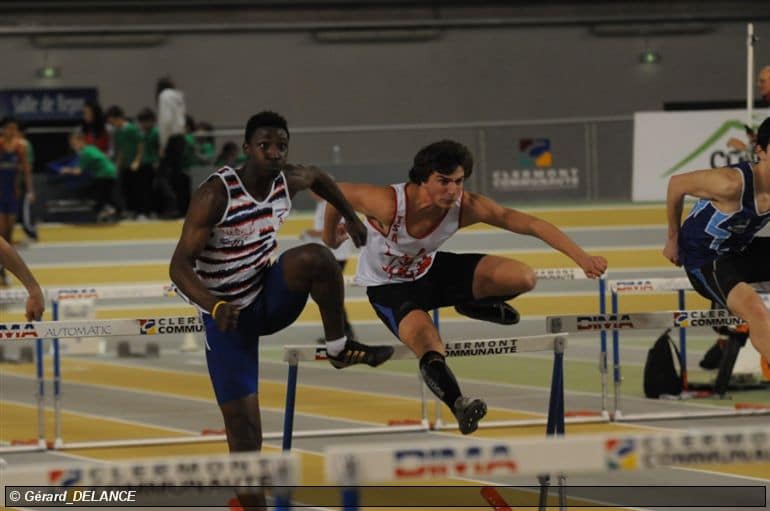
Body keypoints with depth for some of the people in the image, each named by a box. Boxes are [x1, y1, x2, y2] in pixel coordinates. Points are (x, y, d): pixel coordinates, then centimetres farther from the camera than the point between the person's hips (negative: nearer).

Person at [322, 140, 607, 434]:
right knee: (429, 345, -37)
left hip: (431, 269, 5)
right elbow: (338, 192, -19)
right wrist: (330, 237, -1)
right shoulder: (388, 203, -36)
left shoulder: (466, 207, -26)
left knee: (523, 278, -10)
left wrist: (582, 258, -34)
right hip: (388, 286, -5)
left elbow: (532, 224, -26)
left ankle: (472, 305, 18)